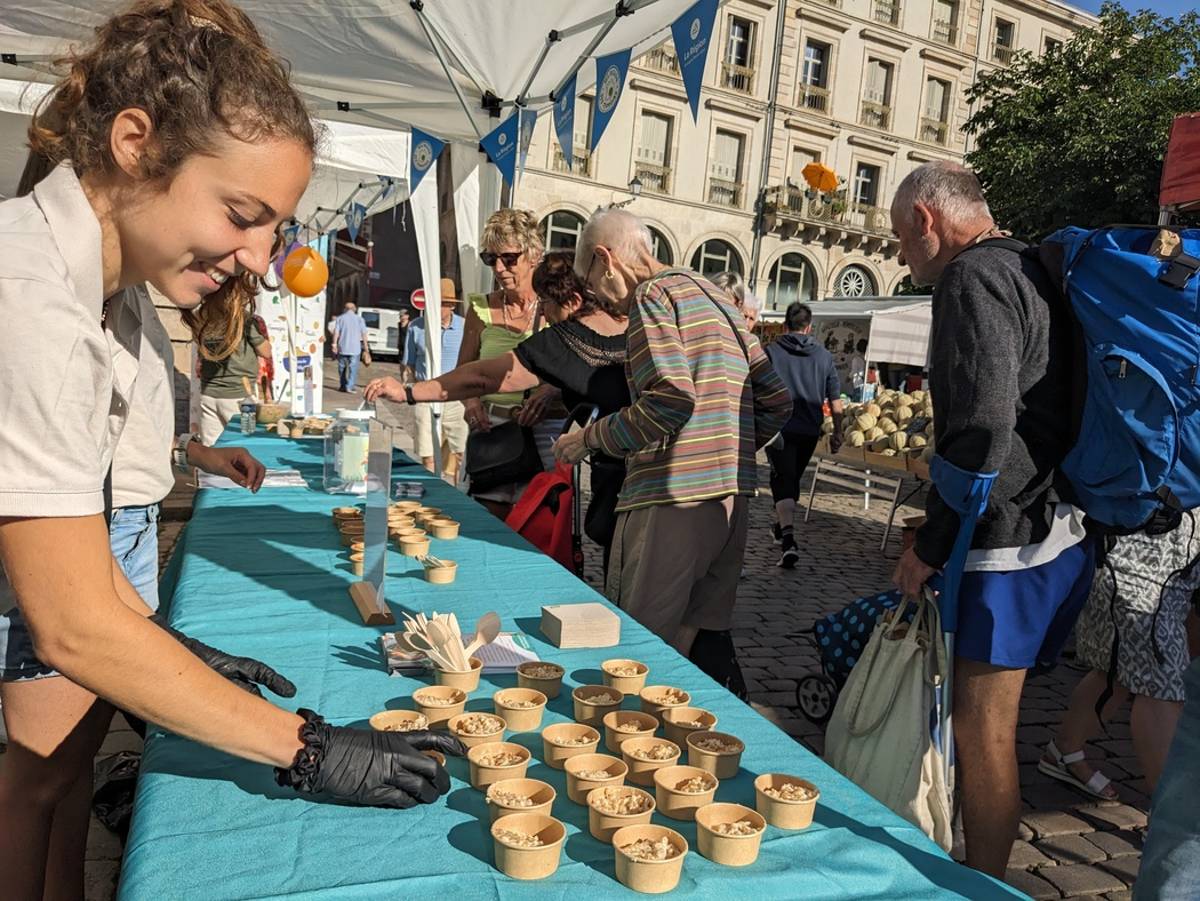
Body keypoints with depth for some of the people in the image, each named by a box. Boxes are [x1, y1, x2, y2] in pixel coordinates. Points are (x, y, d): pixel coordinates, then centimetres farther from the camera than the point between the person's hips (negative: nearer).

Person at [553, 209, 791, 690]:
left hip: (673, 497, -9)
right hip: (732, 493, 9)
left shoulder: (653, 296, -5)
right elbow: (776, 400, 19)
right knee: (707, 638, 15)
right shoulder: (716, 296, 20)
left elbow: (672, 397, -21)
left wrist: (591, 437, -9)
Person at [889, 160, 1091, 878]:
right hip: (1058, 531, 10)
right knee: (986, 725, 20)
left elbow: (984, 428, -24)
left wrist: (931, 545, -15)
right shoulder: (1029, 272, 17)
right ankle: (982, 871, 34)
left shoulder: (973, 278, -14)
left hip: (1008, 545, -10)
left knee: (983, 733, 2)